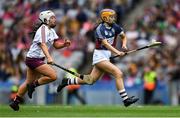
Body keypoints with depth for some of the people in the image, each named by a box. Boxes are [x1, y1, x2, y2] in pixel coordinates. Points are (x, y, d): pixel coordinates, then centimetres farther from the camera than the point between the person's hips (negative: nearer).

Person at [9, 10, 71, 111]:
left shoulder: (51, 30, 12)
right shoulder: (43, 29, -17)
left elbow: (57, 45, 11)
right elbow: (43, 45, -30)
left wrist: (64, 44, -10)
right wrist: (49, 57, -44)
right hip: (34, 59, -10)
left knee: (29, 82, 17)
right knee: (53, 76, -19)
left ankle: (15, 102, 26)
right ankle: (34, 85, -3)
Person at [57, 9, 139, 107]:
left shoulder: (115, 27, 4)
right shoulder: (100, 29, -15)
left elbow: (123, 36, 18)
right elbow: (105, 43, -25)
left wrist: (124, 44, -4)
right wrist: (117, 52, -36)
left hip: (107, 56, 8)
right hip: (100, 55, -8)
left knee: (91, 80, 14)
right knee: (118, 73, -19)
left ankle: (67, 81, 30)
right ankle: (125, 99, -17)